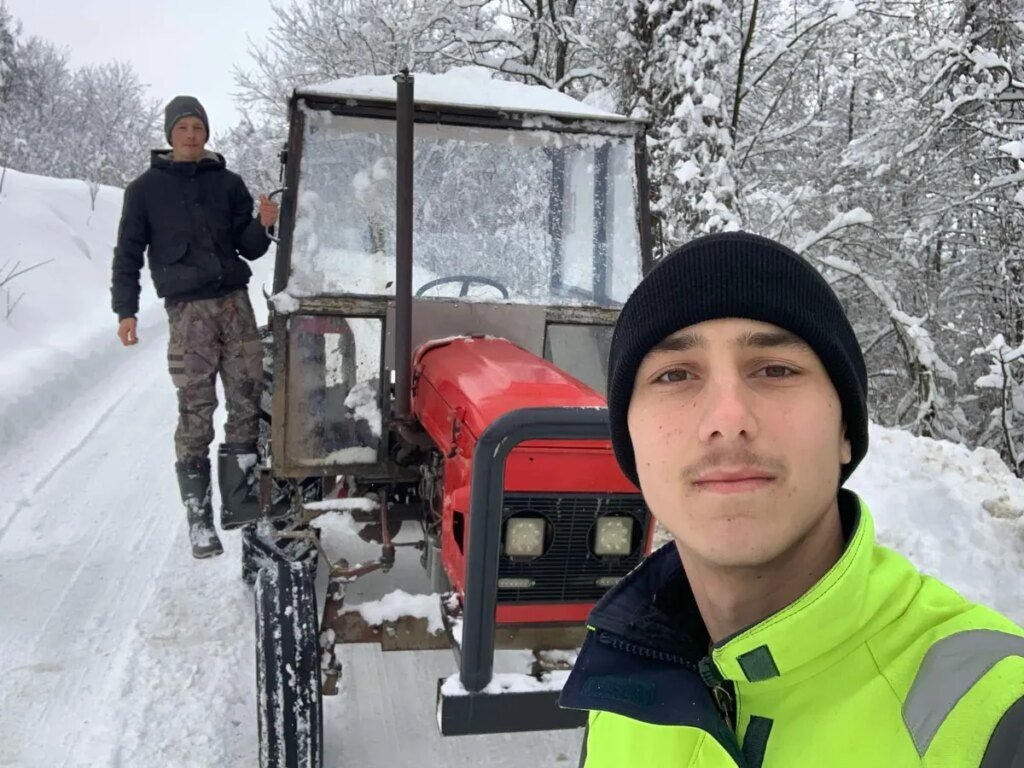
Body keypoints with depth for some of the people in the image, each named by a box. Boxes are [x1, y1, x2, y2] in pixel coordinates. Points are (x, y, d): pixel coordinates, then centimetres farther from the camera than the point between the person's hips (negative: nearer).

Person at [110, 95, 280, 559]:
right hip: (188, 309, -3)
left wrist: (263, 226, -9)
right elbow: (128, 252, 7)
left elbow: (248, 248, 12)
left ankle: (238, 502, 12)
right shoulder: (146, 189, 8)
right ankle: (198, 517, 2)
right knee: (195, 414, -5)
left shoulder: (228, 183, 13)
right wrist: (125, 310, -2)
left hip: (235, 301, 3)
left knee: (248, 403, 1)